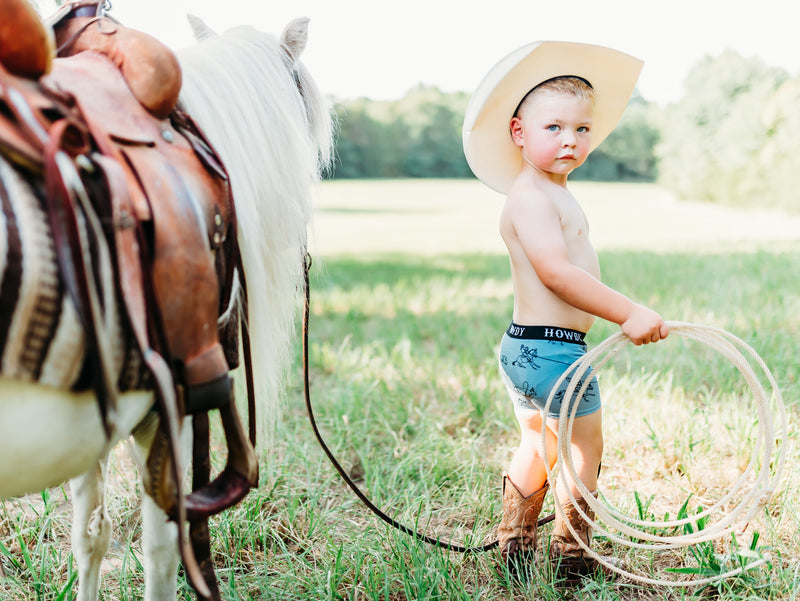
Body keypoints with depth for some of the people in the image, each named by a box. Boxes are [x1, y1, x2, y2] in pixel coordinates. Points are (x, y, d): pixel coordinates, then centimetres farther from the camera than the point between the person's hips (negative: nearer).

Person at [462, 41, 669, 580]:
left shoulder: (551, 193, 15)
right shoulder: (532, 196, -19)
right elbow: (556, 273, -29)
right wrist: (629, 313, -31)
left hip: (525, 349, 10)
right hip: (553, 350, -10)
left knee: (537, 448, 22)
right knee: (585, 452, 7)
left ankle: (516, 546, 34)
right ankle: (572, 557, 21)